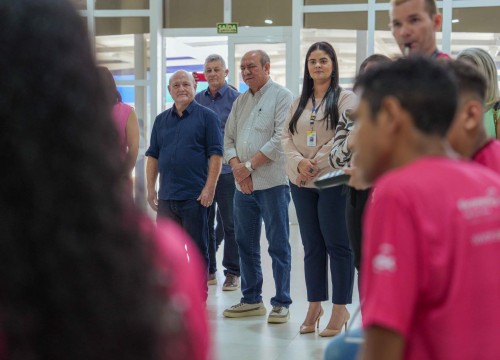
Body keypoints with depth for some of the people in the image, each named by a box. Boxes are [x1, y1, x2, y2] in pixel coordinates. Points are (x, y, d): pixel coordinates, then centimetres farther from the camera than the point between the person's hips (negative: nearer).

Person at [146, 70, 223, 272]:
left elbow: (215, 155, -6)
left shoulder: (206, 117, -1)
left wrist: (209, 188, -14)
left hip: (195, 196, -5)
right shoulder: (161, 120, 13)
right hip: (166, 196, 5)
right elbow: (153, 156, 15)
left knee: (197, 249, 1)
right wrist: (151, 188, 7)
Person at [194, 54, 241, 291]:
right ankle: (208, 270, 19)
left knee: (229, 224, 0)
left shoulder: (235, 99, -2)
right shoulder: (198, 100, 11)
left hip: (226, 170, -5)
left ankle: (232, 273, 7)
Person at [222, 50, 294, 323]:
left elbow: (280, 138, -13)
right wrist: (236, 167, -5)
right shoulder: (240, 101, 18)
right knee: (246, 244, 11)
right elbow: (229, 139, 14)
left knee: (278, 245, -3)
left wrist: (250, 165, -13)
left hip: (272, 182, -7)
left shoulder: (282, 96, -3)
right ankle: (251, 300, 20)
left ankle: (281, 303, 2)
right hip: (243, 185, 7)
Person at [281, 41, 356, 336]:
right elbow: (287, 137, 8)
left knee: (337, 245, -3)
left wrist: (316, 165, -15)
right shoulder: (300, 101, 16)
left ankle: (340, 308, 3)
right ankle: (315, 306, 16)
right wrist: (299, 162, -10)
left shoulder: (345, 98, -1)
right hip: (301, 182, 5)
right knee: (312, 246, 10)